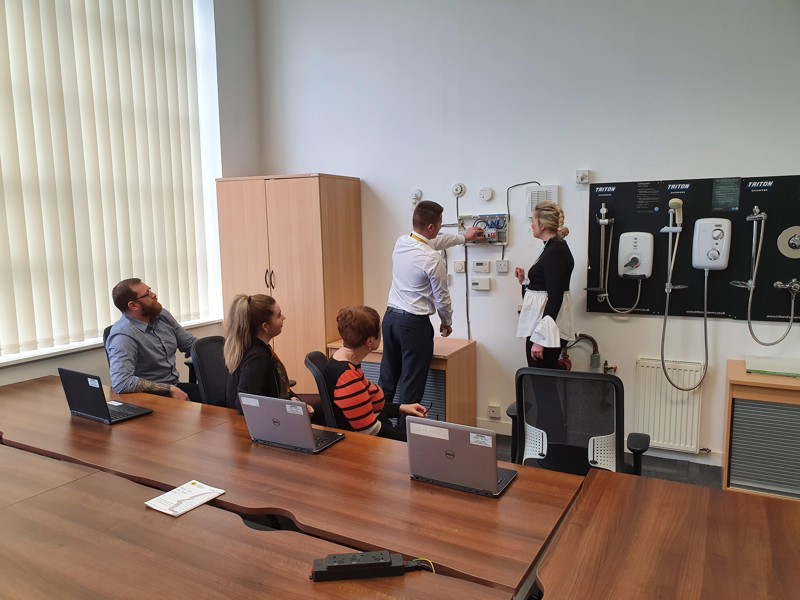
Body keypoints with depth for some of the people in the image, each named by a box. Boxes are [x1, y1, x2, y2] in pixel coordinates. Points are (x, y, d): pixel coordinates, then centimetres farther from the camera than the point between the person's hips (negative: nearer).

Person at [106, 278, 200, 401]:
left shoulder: (161, 315, 4)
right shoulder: (123, 335, -19)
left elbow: (191, 344, 16)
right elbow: (121, 383, -31)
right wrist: (169, 389, -24)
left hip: (174, 387, 7)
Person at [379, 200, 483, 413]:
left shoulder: (400, 242, 3)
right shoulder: (433, 259, -18)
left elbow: (433, 242, 22)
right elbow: (441, 297, -7)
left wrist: (462, 238, 34)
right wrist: (447, 322, 12)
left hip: (390, 316, 8)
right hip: (414, 323, -7)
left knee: (387, 379, 16)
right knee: (411, 385, 3)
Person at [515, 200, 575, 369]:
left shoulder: (555, 252, -16)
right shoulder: (554, 247, 13)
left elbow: (555, 298, -21)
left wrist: (540, 338, -22)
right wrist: (524, 282, 13)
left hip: (546, 328, -10)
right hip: (541, 325, 10)